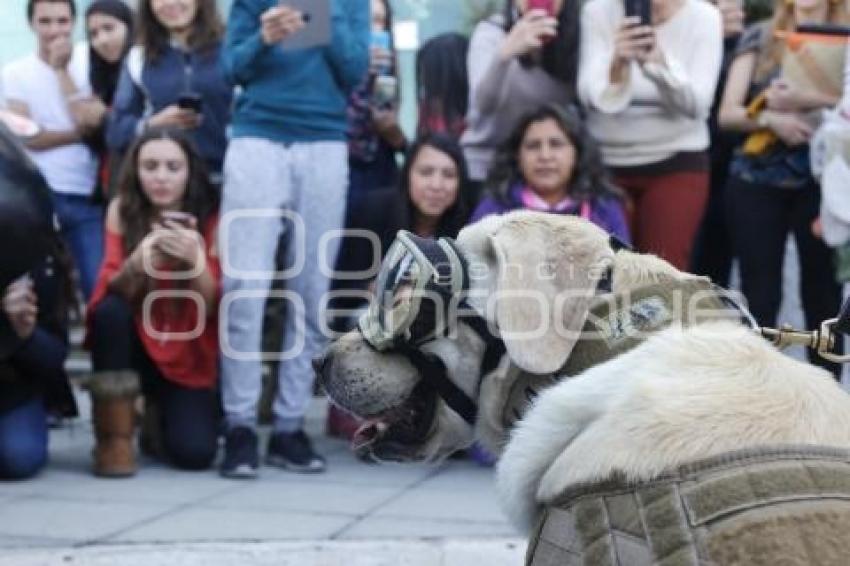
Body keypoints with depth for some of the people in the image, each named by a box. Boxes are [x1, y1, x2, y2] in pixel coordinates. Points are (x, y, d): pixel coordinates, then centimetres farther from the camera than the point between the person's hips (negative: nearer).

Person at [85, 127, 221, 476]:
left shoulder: (211, 217, -11)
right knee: (109, 311, -33)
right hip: (134, 342, 0)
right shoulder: (122, 210, -9)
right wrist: (137, 263, -38)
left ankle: (161, 415, 16)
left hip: (188, 351, 0)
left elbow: (209, 308, -15)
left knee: (194, 453, -21)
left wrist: (197, 260, -34)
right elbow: (112, 291, -16)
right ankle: (114, 437, -18)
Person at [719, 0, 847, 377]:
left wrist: (807, 100, -27)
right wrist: (770, 118, -18)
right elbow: (727, 114, 1)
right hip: (756, 180, 1)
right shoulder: (759, 37, 7)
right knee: (759, 294, 3)